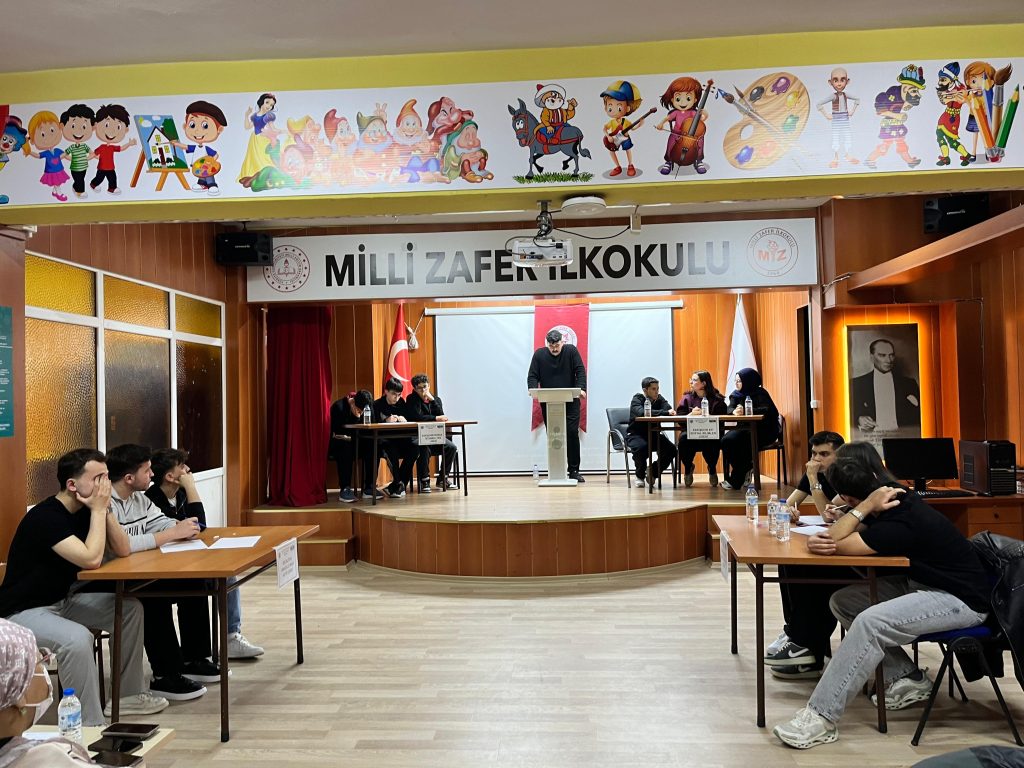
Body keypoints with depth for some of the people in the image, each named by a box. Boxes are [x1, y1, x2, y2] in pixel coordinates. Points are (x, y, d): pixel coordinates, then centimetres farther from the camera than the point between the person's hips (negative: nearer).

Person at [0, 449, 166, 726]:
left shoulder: (85, 511, 0)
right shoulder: (45, 517, -26)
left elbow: (122, 550, -3)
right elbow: (91, 559, -34)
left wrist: (103, 509, -14)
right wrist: (98, 510, -25)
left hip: (62, 600, 9)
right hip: (24, 611, -9)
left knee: (130, 608, 1)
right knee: (77, 638, -35)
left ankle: (128, 693, 13)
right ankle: (89, 724, -23)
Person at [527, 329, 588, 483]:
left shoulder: (571, 351, -1)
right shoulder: (539, 354, 2)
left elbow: (580, 371, -6)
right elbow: (532, 376, -1)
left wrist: (581, 389, -23)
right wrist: (534, 390, -21)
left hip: (570, 402, -1)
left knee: (572, 434, -5)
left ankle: (574, 470, 4)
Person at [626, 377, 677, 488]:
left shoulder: (659, 398, 4)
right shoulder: (637, 399, -13)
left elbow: (670, 410, -12)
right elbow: (641, 412, -35)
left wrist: (671, 412, -37)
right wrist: (665, 412, -39)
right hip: (635, 434, -5)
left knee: (671, 450, -18)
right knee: (641, 447, -37)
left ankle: (653, 473, 8)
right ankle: (640, 476, -9)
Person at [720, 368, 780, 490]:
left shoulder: (760, 393, -7)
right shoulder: (737, 394, 10)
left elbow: (767, 411, -22)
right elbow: (729, 409, -3)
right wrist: (735, 411, -29)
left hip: (765, 432, -6)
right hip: (745, 430, 6)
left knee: (737, 441, -30)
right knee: (727, 440, -24)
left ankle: (736, 481, -18)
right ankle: (746, 470, -5)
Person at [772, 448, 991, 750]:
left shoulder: (900, 523, -29)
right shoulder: (892, 499, -2)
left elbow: (838, 546, -27)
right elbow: (837, 536, 1)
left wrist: (865, 506, -24)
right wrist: (819, 539, -22)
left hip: (961, 599, -10)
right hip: (920, 583, 10)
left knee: (869, 622, -30)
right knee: (843, 602, 0)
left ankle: (820, 717, -25)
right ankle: (907, 678, 7)